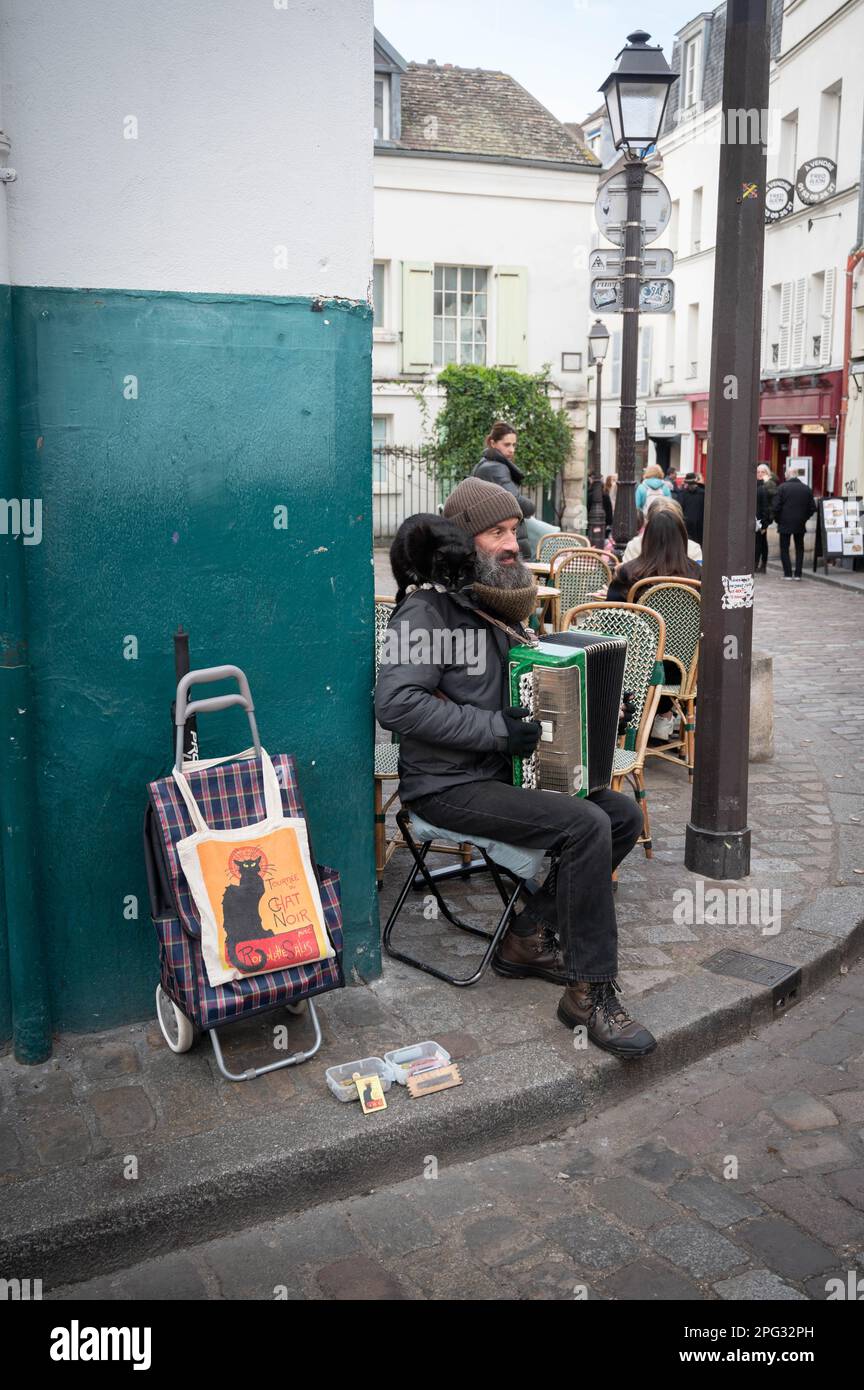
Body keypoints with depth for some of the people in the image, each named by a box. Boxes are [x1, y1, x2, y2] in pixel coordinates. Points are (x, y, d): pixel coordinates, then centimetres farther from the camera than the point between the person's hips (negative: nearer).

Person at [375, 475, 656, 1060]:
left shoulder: (501, 603, 13)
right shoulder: (429, 608, -14)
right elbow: (396, 703, -27)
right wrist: (495, 728, -25)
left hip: (506, 768, 9)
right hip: (449, 786, -9)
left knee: (624, 814, -2)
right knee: (585, 827, -24)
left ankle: (529, 936, 7)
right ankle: (591, 991, -11)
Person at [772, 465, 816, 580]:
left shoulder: (782, 487, -10)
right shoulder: (807, 489, 3)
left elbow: (775, 507, -12)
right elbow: (812, 508, 4)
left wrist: (777, 519, 2)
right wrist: (804, 518, 14)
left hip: (785, 524, -3)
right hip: (800, 524, 3)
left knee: (784, 549, 5)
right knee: (799, 549, 13)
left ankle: (788, 574, -1)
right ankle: (798, 574, 10)